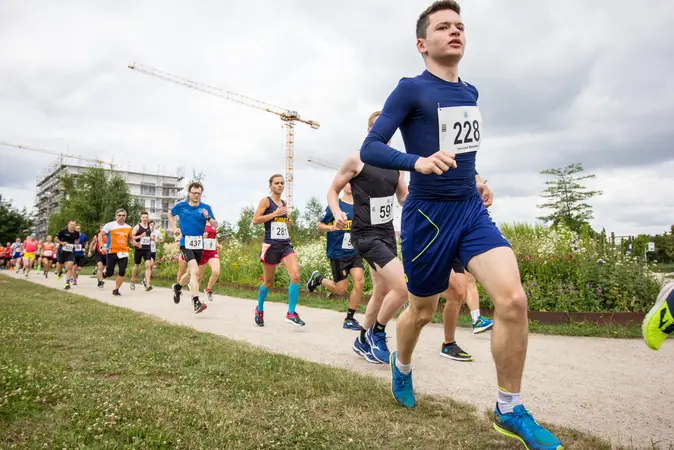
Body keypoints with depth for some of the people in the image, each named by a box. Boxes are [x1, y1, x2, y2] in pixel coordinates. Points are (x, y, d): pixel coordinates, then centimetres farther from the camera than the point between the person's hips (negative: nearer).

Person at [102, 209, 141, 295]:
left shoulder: (128, 227, 8)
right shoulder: (109, 225, -3)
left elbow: (131, 239, 19)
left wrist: (136, 244, -2)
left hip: (123, 252, 3)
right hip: (111, 252, -3)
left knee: (122, 272, -5)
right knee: (109, 273, 1)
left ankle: (116, 290, 11)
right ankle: (104, 274, 39)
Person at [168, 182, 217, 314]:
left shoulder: (206, 208, 0)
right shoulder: (181, 206, 1)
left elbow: (215, 225, -5)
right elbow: (170, 214, 22)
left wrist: (208, 217, -23)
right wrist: (174, 228, 11)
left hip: (199, 244, 3)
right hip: (186, 243, -3)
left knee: (191, 273, 18)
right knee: (195, 271, -23)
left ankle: (177, 287, 50)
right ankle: (196, 303, -25)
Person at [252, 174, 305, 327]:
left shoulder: (284, 203, 15)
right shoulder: (266, 201, -3)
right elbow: (255, 219, -14)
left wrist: (289, 222, 9)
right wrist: (275, 214, -17)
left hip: (285, 244, 5)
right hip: (270, 245, -5)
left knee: (296, 275, -15)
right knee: (268, 282, 8)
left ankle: (291, 313, -7)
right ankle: (259, 309, 34)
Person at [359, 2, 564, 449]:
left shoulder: (470, 93, 13)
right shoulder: (410, 90, -7)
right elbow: (369, 149, -14)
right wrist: (418, 162, -30)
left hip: (472, 211, 5)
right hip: (428, 216, -5)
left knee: (513, 300, -13)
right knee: (422, 311, 10)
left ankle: (510, 410, 5)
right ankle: (402, 366, 44)